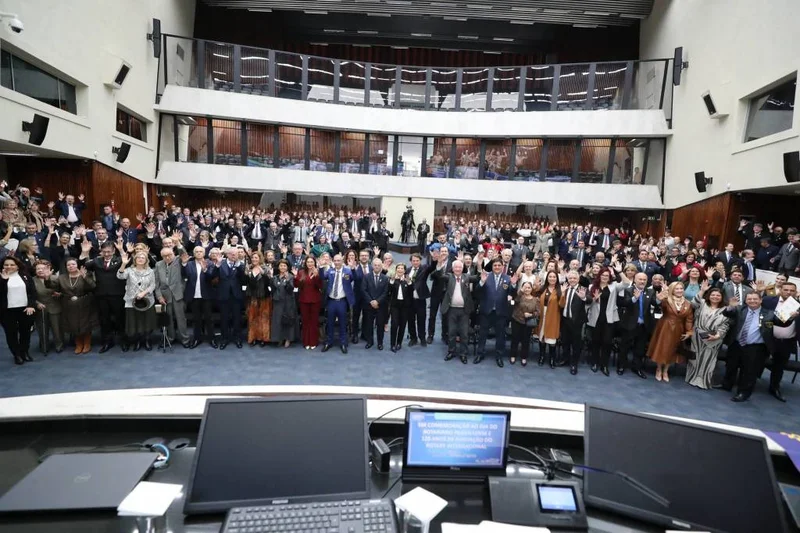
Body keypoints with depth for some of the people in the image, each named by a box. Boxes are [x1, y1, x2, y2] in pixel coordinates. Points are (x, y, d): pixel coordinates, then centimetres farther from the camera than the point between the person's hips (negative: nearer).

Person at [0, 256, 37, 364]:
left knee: (25, 332, 11)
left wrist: (31, 305, -9)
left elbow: (33, 291, 2)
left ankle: (25, 352, 26)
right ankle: (17, 355, 17)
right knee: (11, 333, 5)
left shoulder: (26, 276, 5)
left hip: (26, 309, 1)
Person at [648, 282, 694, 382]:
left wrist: (689, 332, -2)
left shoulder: (687, 304, 1)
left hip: (678, 331, 3)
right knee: (661, 349, 5)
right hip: (665, 328, -3)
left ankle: (665, 371, 29)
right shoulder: (667, 300, -11)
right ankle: (659, 370, 24)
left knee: (671, 351, 13)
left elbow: (689, 320, 4)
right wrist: (660, 297, -56)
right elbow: (660, 302, -35)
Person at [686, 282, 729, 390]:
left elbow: (724, 326, 0)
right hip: (698, 337, 1)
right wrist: (702, 291, -20)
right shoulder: (702, 303, 6)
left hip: (712, 339, -1)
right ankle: (693, 378, 20)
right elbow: (693, 304, -16)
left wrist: (717, 336, -14)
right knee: (695, 357, 8)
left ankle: (703, 381, 16)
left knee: (707, 360, 4)